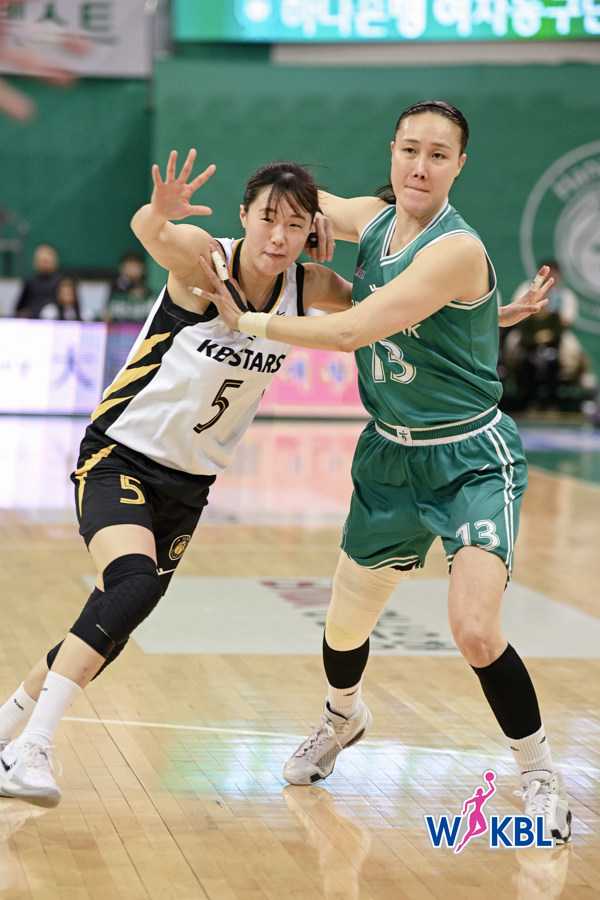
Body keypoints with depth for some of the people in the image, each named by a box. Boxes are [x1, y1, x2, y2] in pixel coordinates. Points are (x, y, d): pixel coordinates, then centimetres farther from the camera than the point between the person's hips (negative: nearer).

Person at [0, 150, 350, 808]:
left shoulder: (310, 290, -5)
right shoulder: (205, 259, -19)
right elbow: (147, 232, -39)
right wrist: (160, 213, -63)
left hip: (188, 482, 6)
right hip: (118, 456, -6)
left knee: (112, 629, 10)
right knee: (135, 583, -30)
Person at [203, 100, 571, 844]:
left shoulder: (457, 248, -23)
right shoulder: (374, 219, -1)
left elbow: (352, 331, -26)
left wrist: (248, 321, -15)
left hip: (472, 459, -6)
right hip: (390, 457, 7)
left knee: (475, 631, -23)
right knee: (343, 629, 15)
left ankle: (540, 776, 0)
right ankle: (343, 719, 49)